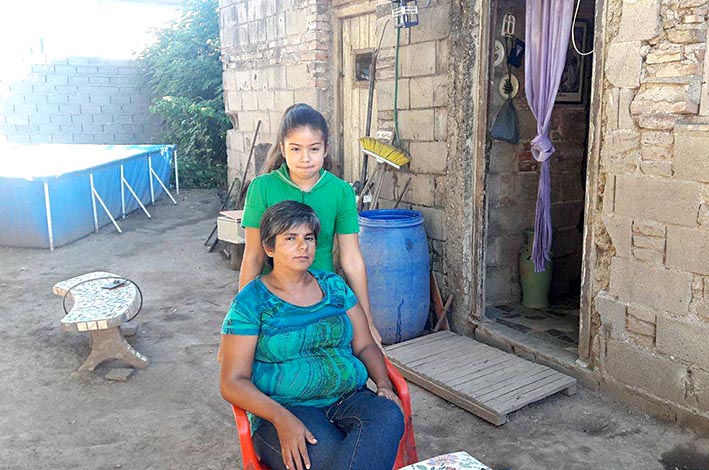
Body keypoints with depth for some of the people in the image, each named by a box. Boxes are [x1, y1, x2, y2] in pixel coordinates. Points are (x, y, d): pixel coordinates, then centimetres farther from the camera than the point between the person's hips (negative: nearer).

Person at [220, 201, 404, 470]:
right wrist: (282, 418, -21)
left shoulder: (334, 286, 13)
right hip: (285, 408, -5)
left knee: (388, 415, -30)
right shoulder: (250, 303, -1)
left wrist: (384, 383, -6)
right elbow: (233, 382, -5)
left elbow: (365, 346, 15)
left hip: (350, 398, 5)